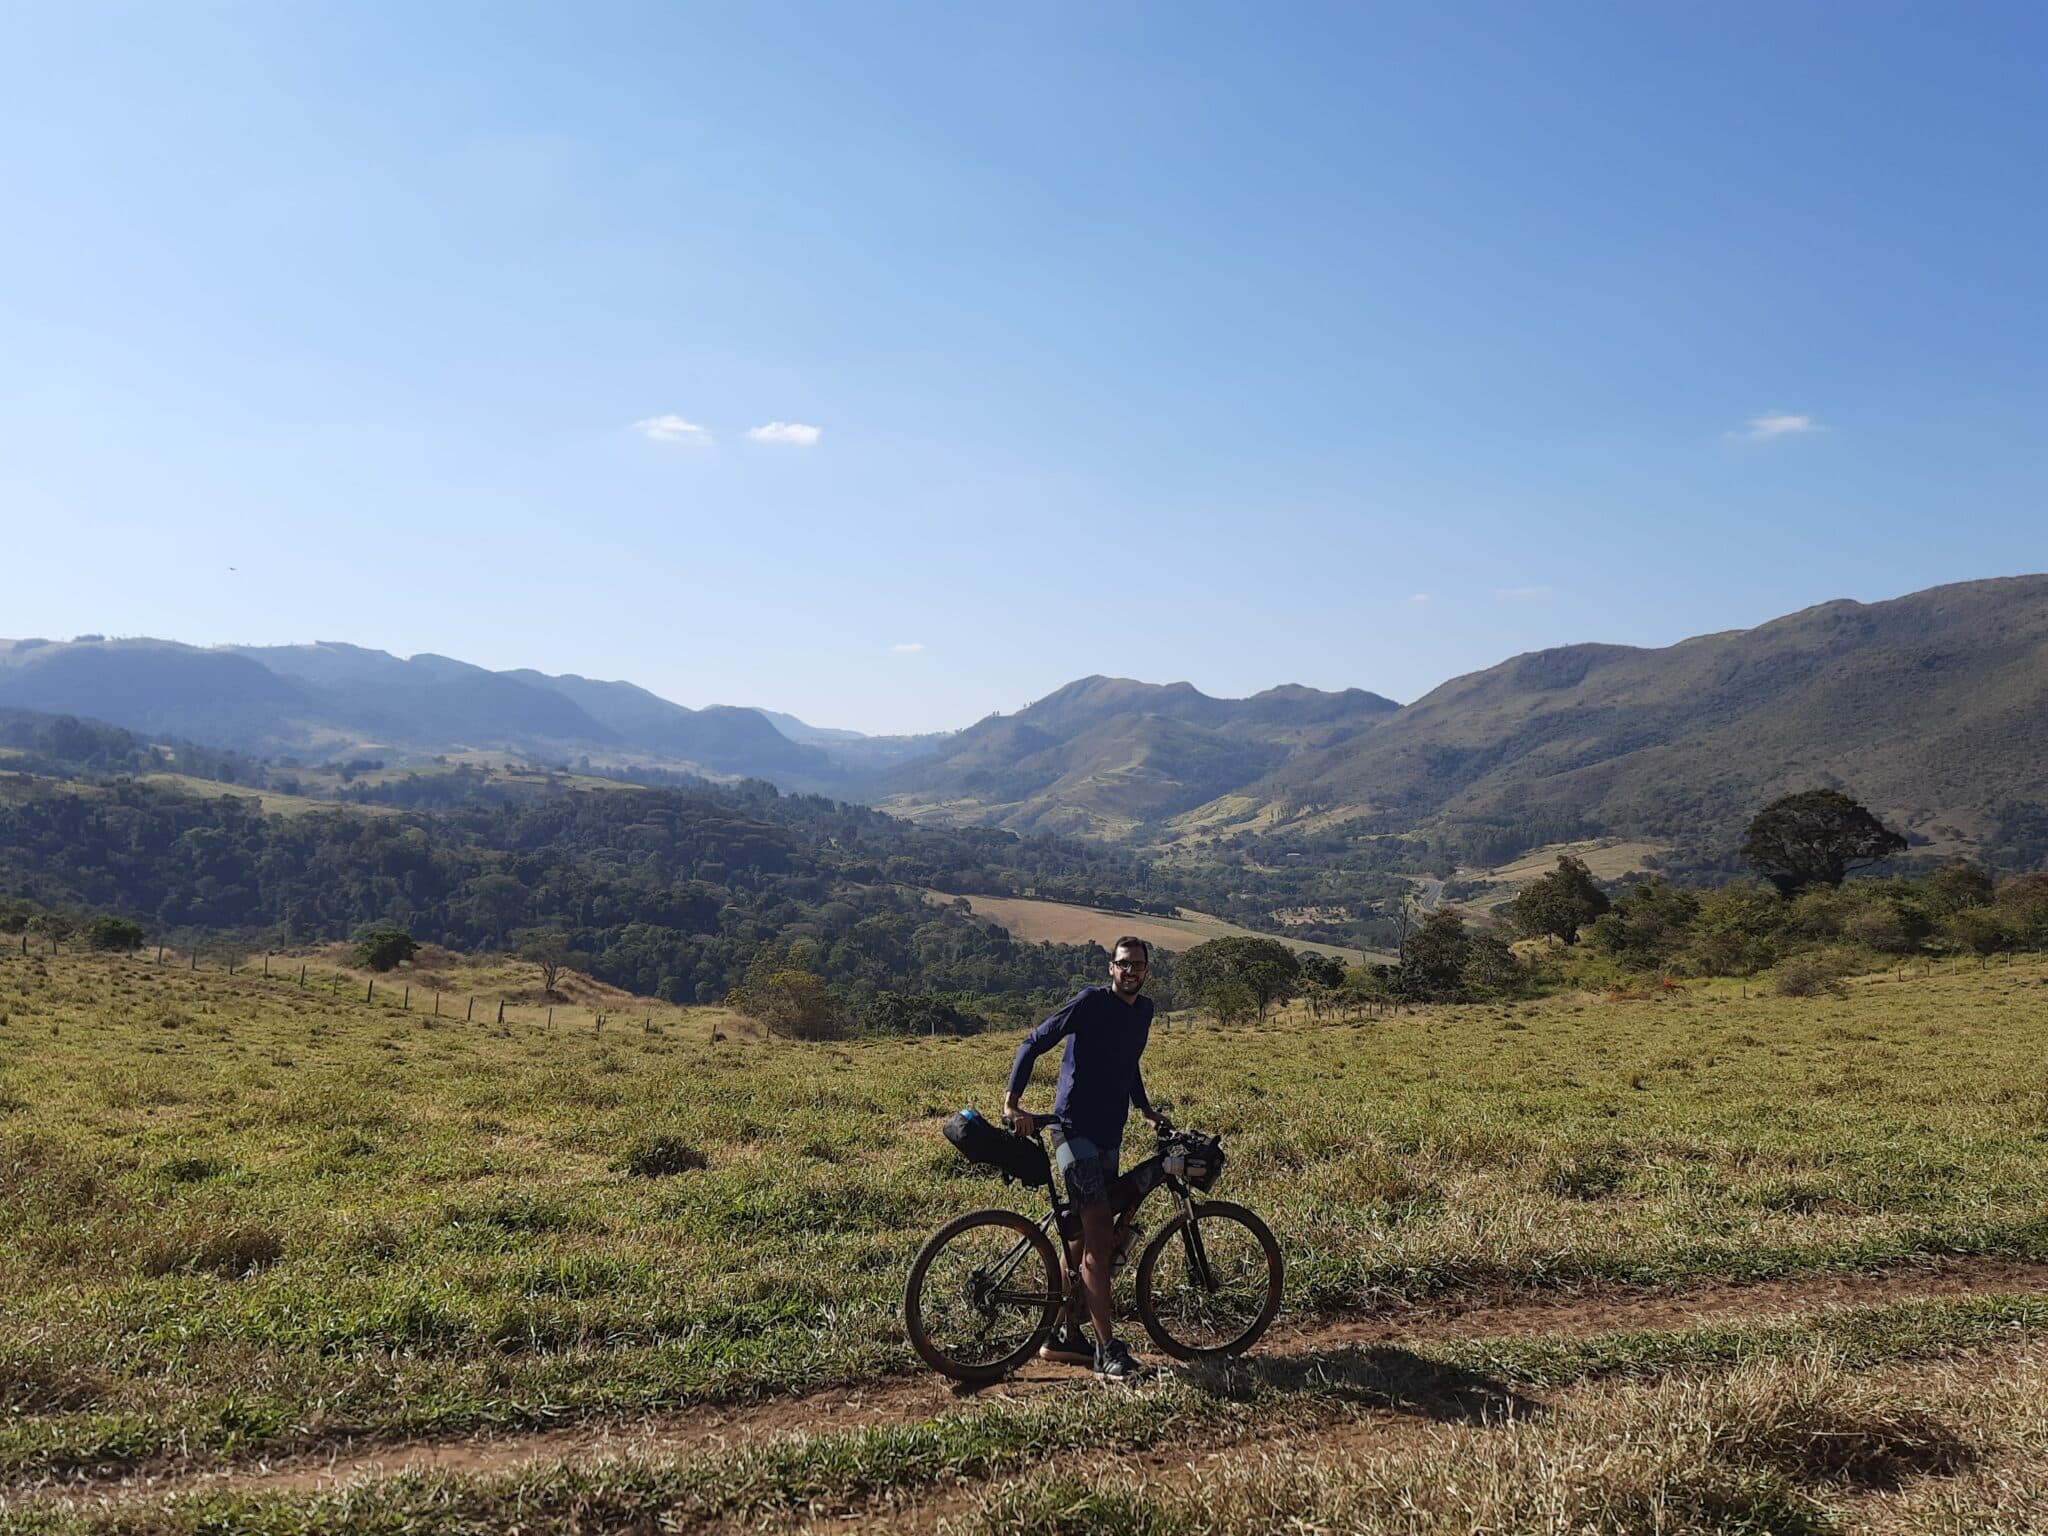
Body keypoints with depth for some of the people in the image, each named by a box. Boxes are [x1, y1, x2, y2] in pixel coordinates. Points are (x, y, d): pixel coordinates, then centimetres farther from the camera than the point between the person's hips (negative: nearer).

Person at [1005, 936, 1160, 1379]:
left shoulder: (1144, 1009, 11)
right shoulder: (1091, 1002, -11)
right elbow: (1033, 1044, -12)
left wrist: (1146, 1108, 27)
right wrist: (1012, 1102, -19)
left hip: (1109, 1134, 8)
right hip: (1075, 1130, -8)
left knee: (1086, 1235, 13)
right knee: (1099, 1235, -12)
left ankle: (1066, 1335, 23)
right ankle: (1107, 1349, -9)